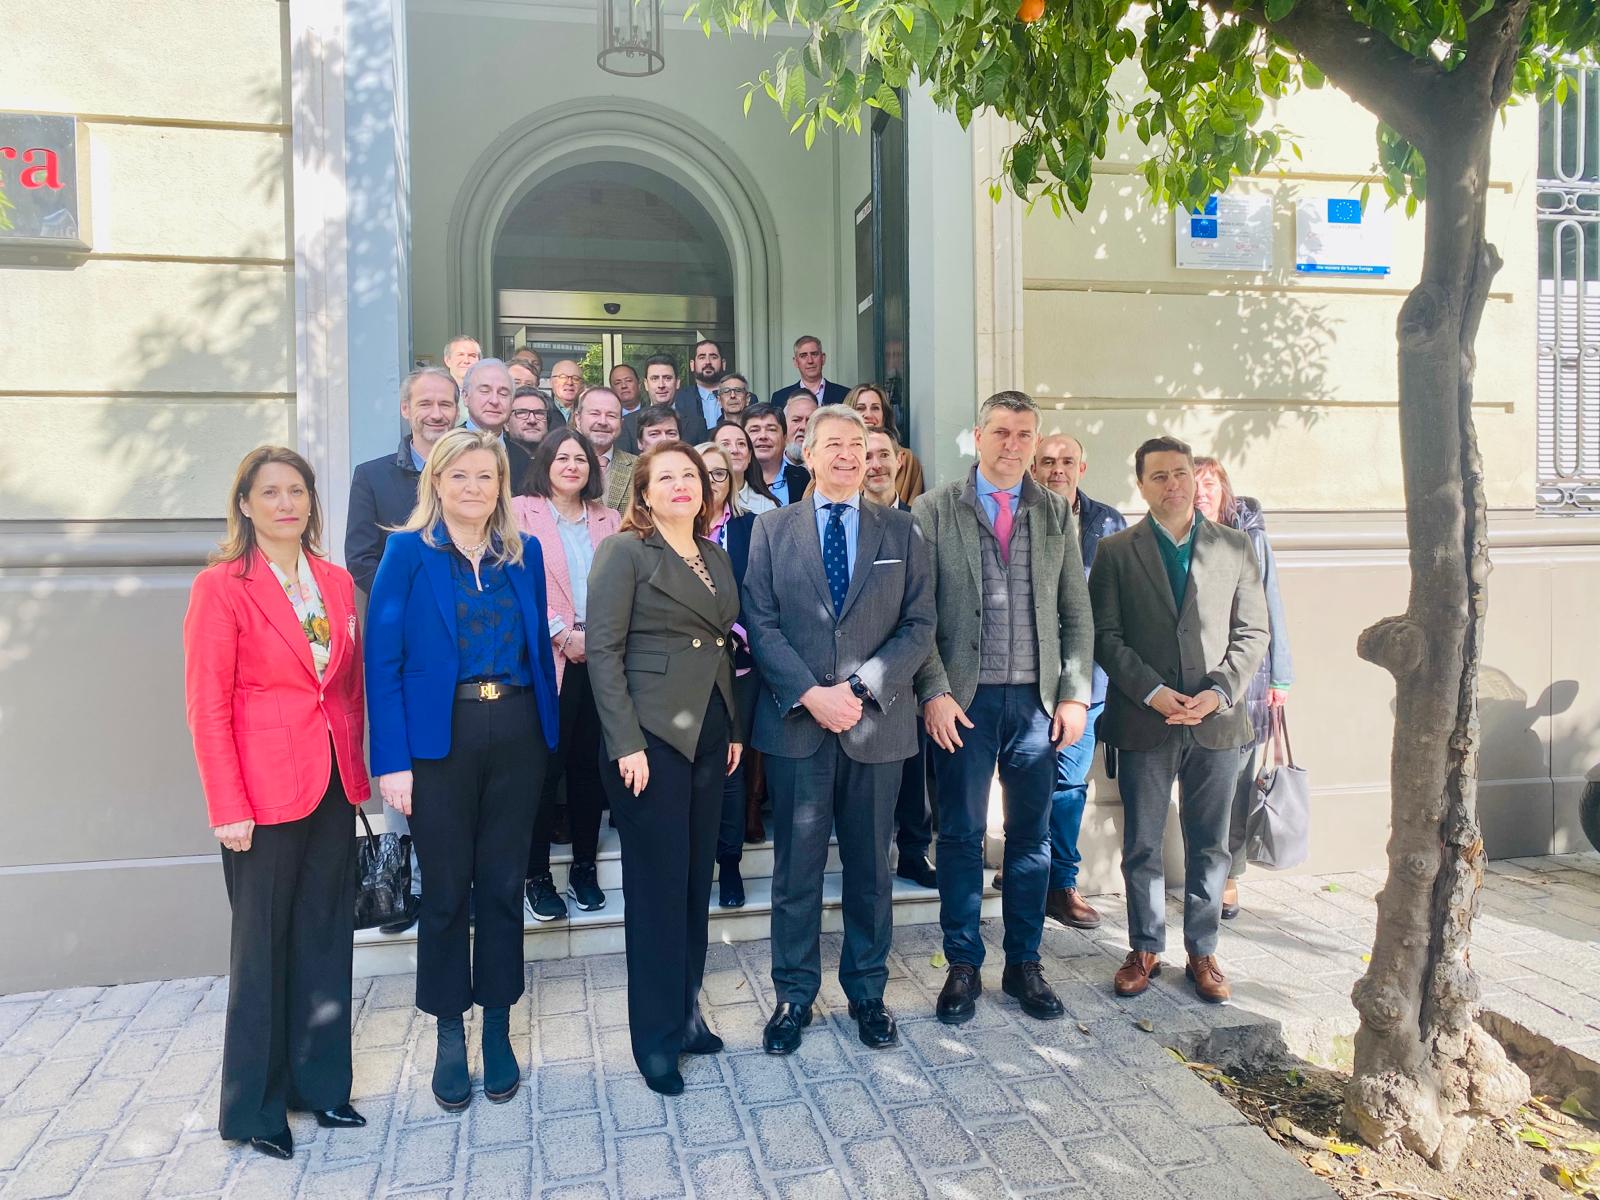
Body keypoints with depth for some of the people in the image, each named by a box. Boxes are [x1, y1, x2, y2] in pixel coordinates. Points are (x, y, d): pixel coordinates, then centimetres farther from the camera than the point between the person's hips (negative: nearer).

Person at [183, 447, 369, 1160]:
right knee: (263, 946, 8)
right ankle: (254, 1106, 25)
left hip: (333, 785, 5)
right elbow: (207, 706, -10)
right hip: (265, 792, -5)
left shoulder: (335, 582, 8)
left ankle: (320, 1082, 29)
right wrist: (228, 808, -13)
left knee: (326, 938, 13)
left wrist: (356, 771, 6)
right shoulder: (221, 586, -7)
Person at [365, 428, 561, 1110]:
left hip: (516, 735, 3)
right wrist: (392, 761, -12)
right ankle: (449, 1036, 25)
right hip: (440, 738, -3)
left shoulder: (524, 554, 8)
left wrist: (549, 738, 4)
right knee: (446, 889, 8)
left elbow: (539, 646, 11)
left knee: (503, 884, 10)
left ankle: (497, 1029, 27)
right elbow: (382, 659, -6)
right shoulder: (409, 552, -2)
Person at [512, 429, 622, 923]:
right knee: (546, 766, 0)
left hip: (600, 659, 4)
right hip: (547, 659, -3)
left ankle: (584, 868, 20)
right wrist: (563, 635, -12)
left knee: (590, 765, 8)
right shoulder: (521, 512, 3)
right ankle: (537, 875, 12)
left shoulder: (609, 521, 16)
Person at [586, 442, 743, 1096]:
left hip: (708, 733, 6)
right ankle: (657, 1035, 16)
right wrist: (626, 744, -17)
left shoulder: (716, 559, 14)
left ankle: (686, 1010, 27)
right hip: (651, 735, -6)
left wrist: (734, 727, 11)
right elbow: (603, 651, -11)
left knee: (696, 877, 12)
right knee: (657, 882, 1)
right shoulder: (624, 552, -6)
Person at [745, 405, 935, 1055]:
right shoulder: (772, 529, 5)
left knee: (871, 866, 12)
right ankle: (794, 994, 23)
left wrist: (860, 689, -12)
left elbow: (919, 625, 0)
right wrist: (810, 694, -14)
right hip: (796, 720, 0)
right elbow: (761, 624, -2)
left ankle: (867, 990, 28)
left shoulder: (900, 530, 6)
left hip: (877, 723, 1)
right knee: (796, 864, 8)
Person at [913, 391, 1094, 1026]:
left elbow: (1077, 612, 8)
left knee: (1031, 835, 11)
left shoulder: (1055, 513, 9)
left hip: (1037, 698, 3)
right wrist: (934, 691, -11)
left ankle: (1025, 963, 26)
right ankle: (963, 966, 21)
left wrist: (1075, 692, 1)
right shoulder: (934, 510, 0)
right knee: (961, 835, 6)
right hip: (963, 698, -2)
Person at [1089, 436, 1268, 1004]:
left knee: (1209, 846, 10)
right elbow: (1105, 636, -2)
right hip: (1143, 721, -1)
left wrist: (1219, 691, -9)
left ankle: (1202, 952, 26)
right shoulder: (1116, 551, 2)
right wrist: (1154, 692, -13)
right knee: (1141, 845, 8)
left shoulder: (1234, 546, 7)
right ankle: (1144, 949, 24)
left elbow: (1252, 632, 6)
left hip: (1217, 720, 2)